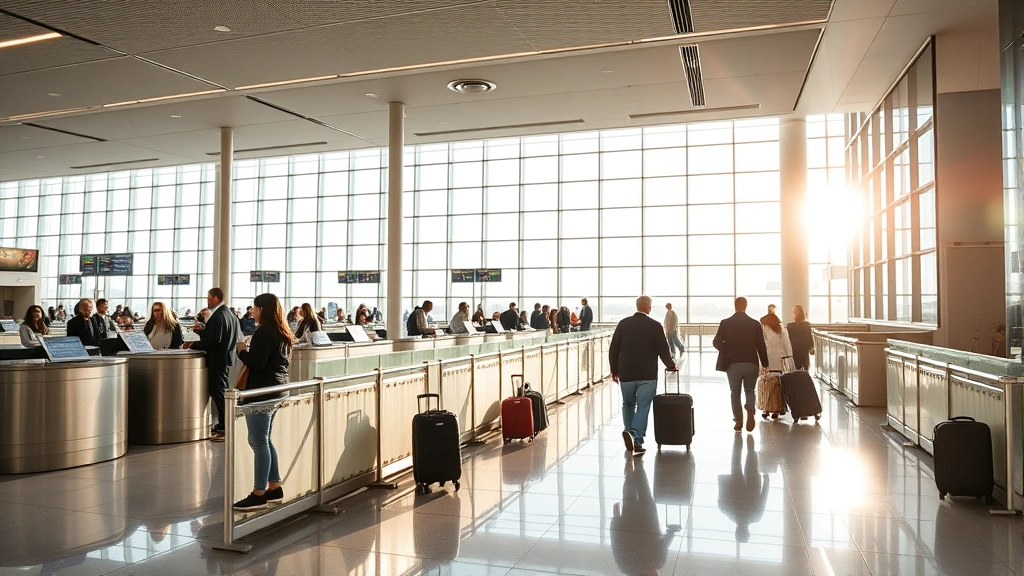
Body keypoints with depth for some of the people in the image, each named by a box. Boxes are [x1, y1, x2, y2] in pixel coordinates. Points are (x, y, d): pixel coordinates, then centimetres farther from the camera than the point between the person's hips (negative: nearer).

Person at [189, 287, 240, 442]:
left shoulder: (217, 316, -18)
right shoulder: (229, 314, 13)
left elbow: (214, 340, -24)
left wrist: (195, 345, -13)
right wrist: (202, 330, 11)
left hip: (217, 359, -10)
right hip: (225, 357, 10)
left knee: (218, 392, -5)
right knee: (218, 391, 17)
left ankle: (225, 429, -2)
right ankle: (222, 426, 24)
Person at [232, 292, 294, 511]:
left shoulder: (264, 332, -15)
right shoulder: (282, 333, 14)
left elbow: (256, 364, -20)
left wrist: (242, 350, -4)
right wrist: (250, 349, 15)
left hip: (262, 392, -10)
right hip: (276, 390, 10)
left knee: (258, 443, -4)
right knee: (264, 441, 16)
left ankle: (258, 495, 1)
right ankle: (275, 488, 20)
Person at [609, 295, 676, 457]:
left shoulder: (623, 323, 0)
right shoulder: (655, 326, -6)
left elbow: (613, 349, 1)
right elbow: (663, 350, -5)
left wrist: (614, 370, 11)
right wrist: (671, 365, 14)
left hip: (626, 374, 2)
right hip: (648, 375, -2)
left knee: (628, 405, 20)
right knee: (643, 407, 1)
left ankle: (629, 433, 12)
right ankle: (637, 439, -9)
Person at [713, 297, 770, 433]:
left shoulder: (725, 323, -3)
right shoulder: (755, 324, -1)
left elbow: (716, 343, -2)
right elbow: (761, 346, -1)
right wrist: (764, 364, 8)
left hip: (733, 364, -1)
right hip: (751, 364, 1)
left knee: (735, 393, 13)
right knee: (749, 391, 16)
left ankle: (738, 421, 12)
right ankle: (750, 408, -13)